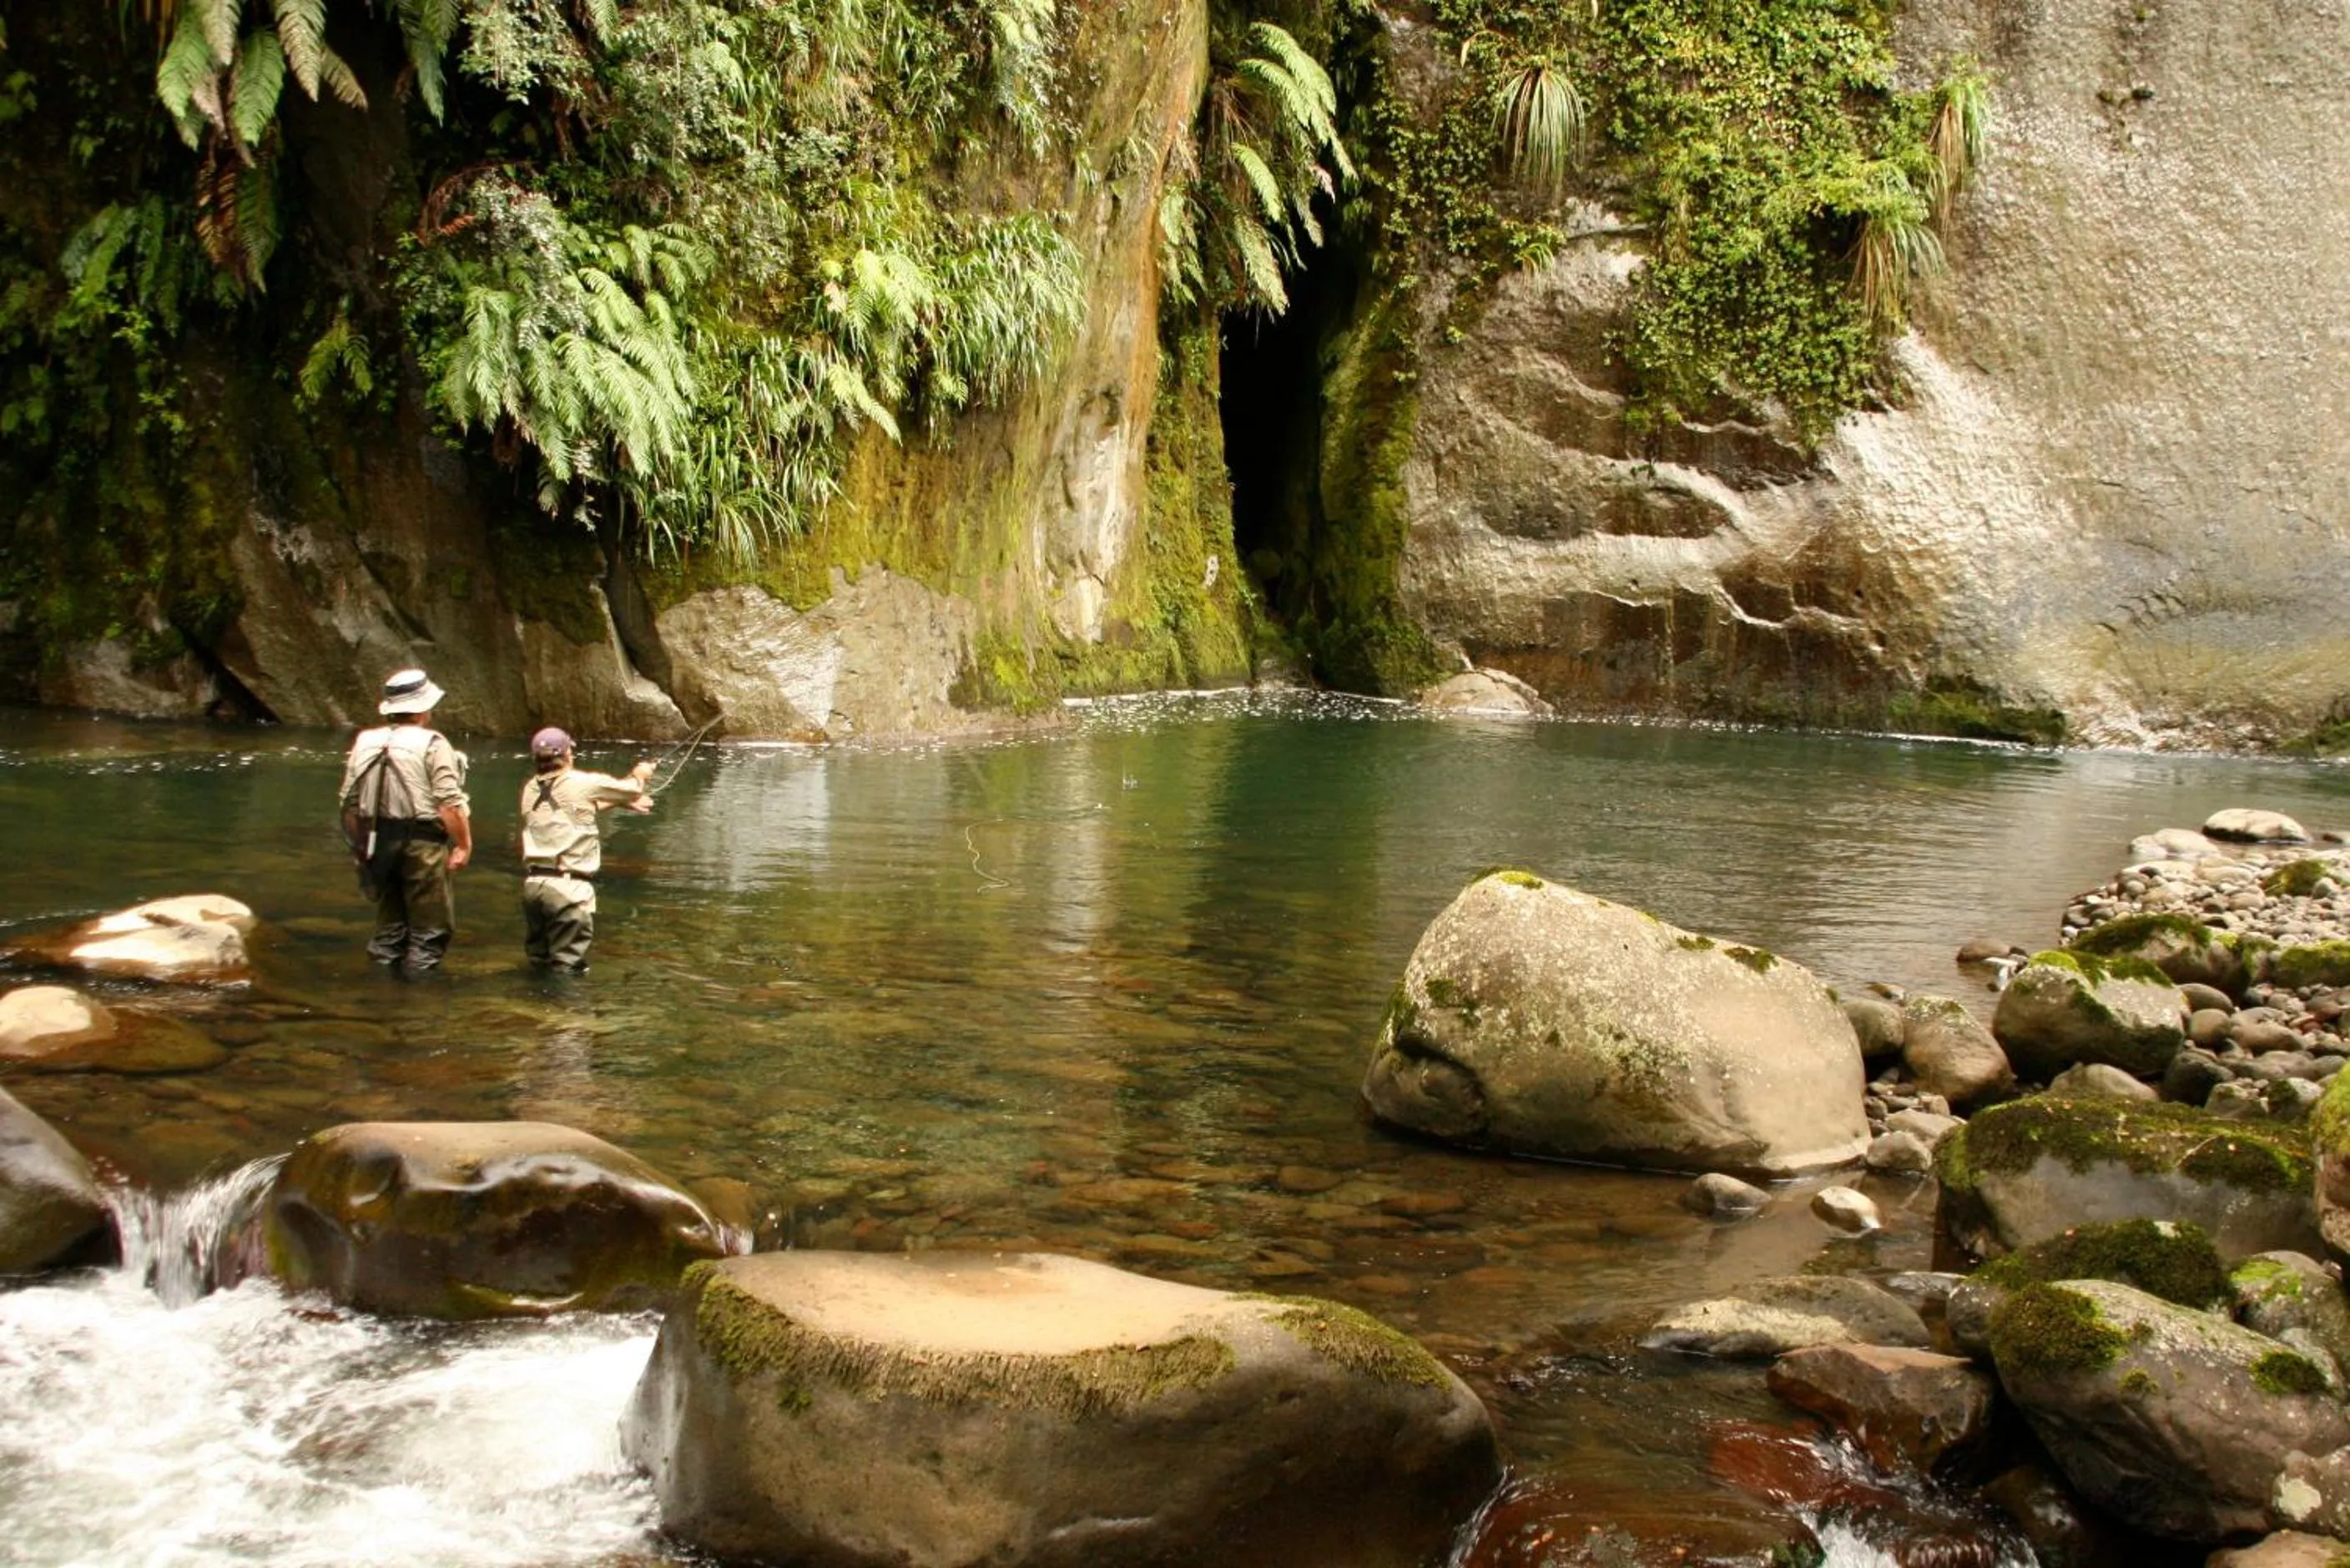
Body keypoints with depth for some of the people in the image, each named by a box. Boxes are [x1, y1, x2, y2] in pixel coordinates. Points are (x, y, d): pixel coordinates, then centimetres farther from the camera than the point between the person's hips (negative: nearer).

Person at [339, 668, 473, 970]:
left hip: (379, 844, 6)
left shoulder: (365, 742, 9)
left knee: (388, 927, 17)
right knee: (429, 928, 3)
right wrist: (464, 844, -11)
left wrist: (360, 844, 19)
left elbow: (349, 803, 10)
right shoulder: (432, 744, -9)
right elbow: (449, 803, -17)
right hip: (423, 844, -6)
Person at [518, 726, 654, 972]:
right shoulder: (583, 783, -5)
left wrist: (622, 802, 38)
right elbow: (631, 790, 9)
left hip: (532, 884, 6)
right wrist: (639, 775, 33)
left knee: (539, 963, 17)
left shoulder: (531, 790, 12)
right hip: (567, 887, -6)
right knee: (565, 970, -3)